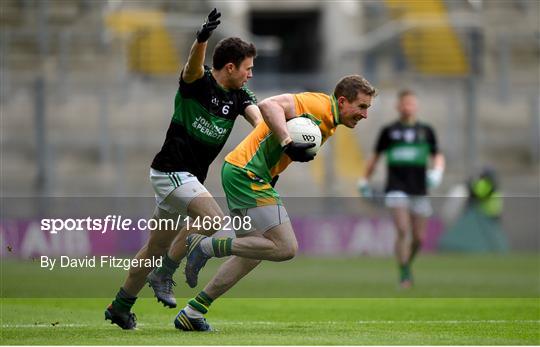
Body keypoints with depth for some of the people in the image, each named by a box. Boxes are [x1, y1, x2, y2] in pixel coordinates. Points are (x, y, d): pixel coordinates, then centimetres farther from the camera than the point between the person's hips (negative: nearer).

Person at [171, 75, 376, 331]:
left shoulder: (329, 122, 18)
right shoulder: (318, 104, -14)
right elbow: (269, 105, -27)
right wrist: (288, 143, -36)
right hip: (247, 173, -11)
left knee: (252, 253, 17)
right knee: (285, 248, -15)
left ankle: (191, 313, 19)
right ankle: (206, 246, -7)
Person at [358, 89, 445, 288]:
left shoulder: (426, 131, 10)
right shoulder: (389, 131, 7)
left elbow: (437, 156, 15)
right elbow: (375, 156, 18)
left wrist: (436, 171, -6)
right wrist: (364, 181, 17)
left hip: (419, 190, 2)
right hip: (396, 188, -2)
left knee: (419, 238, 3)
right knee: (403, 230, -20)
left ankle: (407, 263, 32)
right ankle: (404, 274, -15)